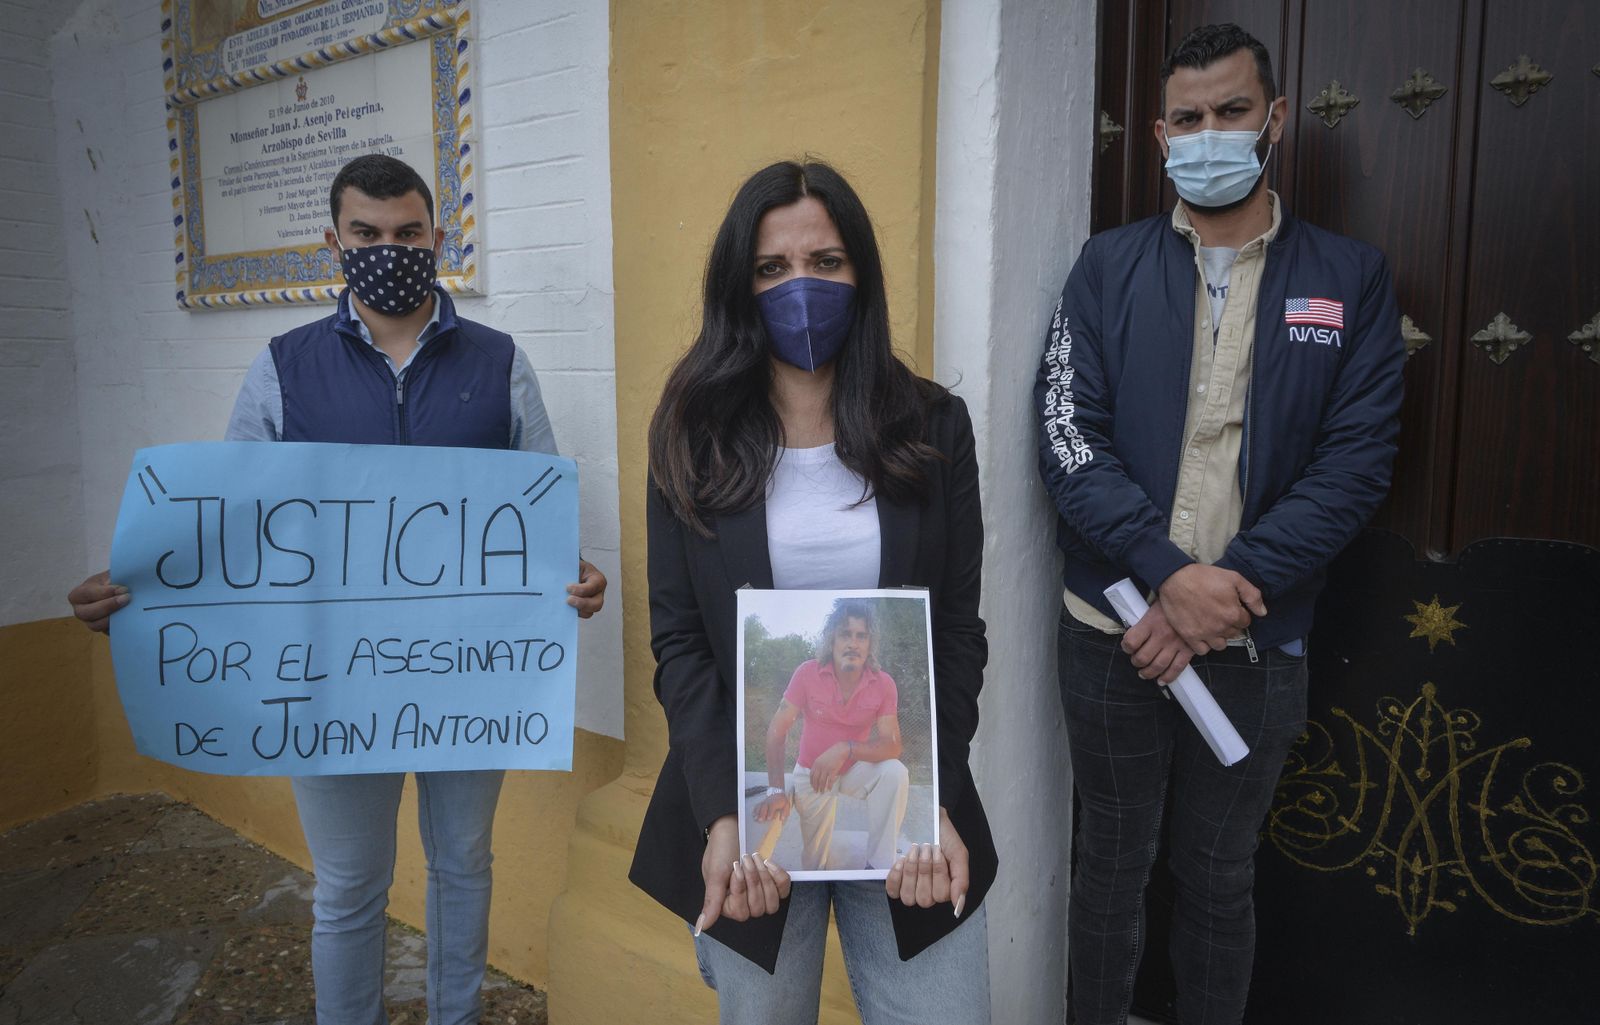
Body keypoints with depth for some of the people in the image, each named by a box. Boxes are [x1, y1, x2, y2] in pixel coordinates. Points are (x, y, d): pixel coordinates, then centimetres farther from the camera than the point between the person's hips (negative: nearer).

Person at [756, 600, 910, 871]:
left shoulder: (884, 684, -18)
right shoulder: (807, 673, -21)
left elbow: (892, 747, -22)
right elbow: (777, 731, -20)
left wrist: (845, 749, -39)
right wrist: (776, 790, -31)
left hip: (855, 768, 0)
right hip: (811, 772, 0)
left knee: (895, 773, -30)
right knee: (814, 865, 2)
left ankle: (879, 865, -19)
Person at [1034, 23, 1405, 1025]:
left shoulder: (1351, 277, 3)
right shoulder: (1109, 266, 2)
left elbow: (1357, 461, -5)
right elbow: (1067, 435, -8)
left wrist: (1231, 589, -16)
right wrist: (1171, 575, -18)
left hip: (1255, 642, 0)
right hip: (1111, 633, 0)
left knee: (1221, 879, 16)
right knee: (1112, 864, 15)